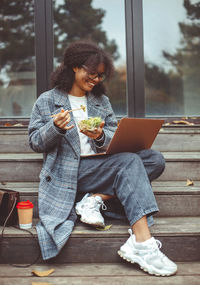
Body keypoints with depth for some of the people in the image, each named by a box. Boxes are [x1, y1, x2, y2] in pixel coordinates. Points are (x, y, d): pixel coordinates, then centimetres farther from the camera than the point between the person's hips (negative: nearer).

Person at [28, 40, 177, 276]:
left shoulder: (101, 100, 20)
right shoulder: (46, 101, 7)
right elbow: (35, 142, 3)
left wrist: (101, 137, -11)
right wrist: (55, 128, -17)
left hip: (100, 166, 6)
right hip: (67, 172, -6)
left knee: (155, 160, -14)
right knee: (130, 162, -30)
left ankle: (95, 199, -21)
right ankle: (142, 244, -41)